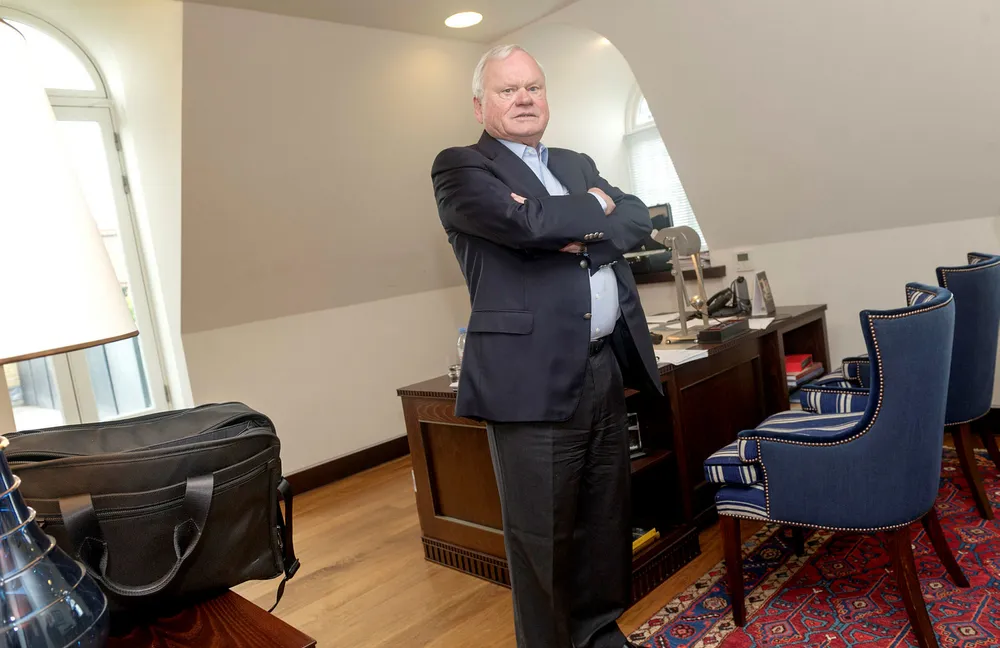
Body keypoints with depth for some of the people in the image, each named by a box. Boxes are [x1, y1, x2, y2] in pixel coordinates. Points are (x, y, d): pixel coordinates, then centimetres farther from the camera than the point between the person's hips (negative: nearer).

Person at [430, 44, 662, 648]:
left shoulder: (579, 164, 21)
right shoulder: (460, 167, 0)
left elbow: (638, 217, 7)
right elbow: (526, 223, -17)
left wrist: (579, 234, -11)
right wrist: (595, 208, 0)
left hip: (609, 368, 6)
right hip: (534, 379, -6)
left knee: (607, 521, 15)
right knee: (541, 536, 4)